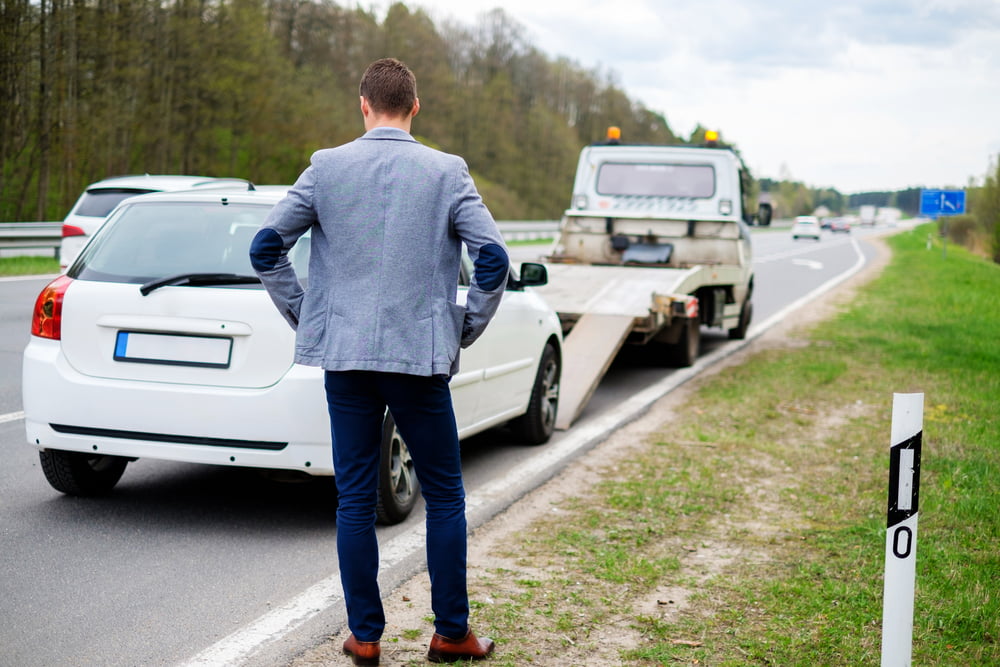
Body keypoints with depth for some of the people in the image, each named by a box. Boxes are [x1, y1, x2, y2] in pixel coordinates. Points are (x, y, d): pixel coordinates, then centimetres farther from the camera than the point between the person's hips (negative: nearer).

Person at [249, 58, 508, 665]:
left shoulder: (327, 167, 2)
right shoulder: (447, 172, -1)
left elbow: (266, 247, 0)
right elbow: (494, 259, -9)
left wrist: (304, 315, 9)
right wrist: (466, 330, 4)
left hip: (344, 355, 2)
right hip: (421, 355, -1)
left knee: (355, 498, 9)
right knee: (445, 496, 11)